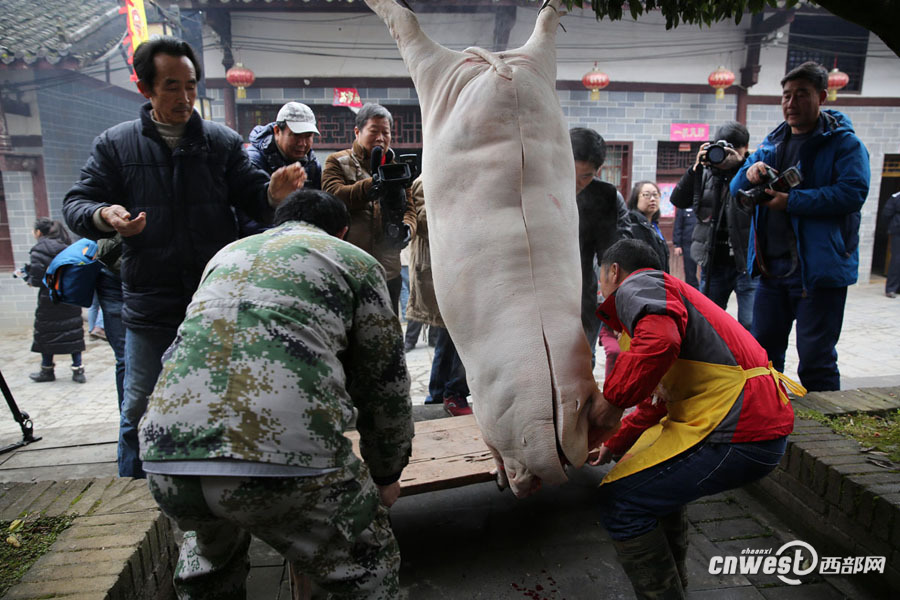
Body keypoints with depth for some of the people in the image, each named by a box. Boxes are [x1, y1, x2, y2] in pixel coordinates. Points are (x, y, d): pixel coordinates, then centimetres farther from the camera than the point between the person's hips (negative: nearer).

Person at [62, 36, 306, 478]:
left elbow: (252, 199, 1)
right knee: (140, 410, 10)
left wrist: (273, 192, -22)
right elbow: (77, 204, 4)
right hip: (149, 305, 0)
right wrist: (104, 215, -20)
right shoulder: (115, 144, 4)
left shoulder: (222, 142, 5)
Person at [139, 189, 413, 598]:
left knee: (210, 556, 37)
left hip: (166, 451, 6)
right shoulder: (354, 260, 15)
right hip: (284, 452, -5)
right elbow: (386, 382, 15)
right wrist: (386, 475, 30)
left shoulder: (226, 254, 29)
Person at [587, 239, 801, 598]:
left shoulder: (636, 286, -4)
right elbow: (659, 401, 35)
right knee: (658, 485, 27)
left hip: (738, 432, -11)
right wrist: (616, 444, 39)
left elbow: (659, 340, -29)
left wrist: (611, 399, -17)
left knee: (619, 500, -7)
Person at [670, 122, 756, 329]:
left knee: (750, 327, -6)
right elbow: (678, 200, 3)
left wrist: (740, 164, -19)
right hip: (713, 263, 4)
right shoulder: (707, 172, 9)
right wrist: (696, 167, -6)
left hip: (747, 261, -4)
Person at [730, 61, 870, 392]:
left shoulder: (843, 142, -3)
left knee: (815, 358, -1)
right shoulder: (772, 142, 16)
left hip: (819, 268, -6)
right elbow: (736, 189, 14)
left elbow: (853, 193, -18)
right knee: (763, 350, 14)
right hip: (772, 265, 6)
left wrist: (792, 201, -21)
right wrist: (748, 173, -7)